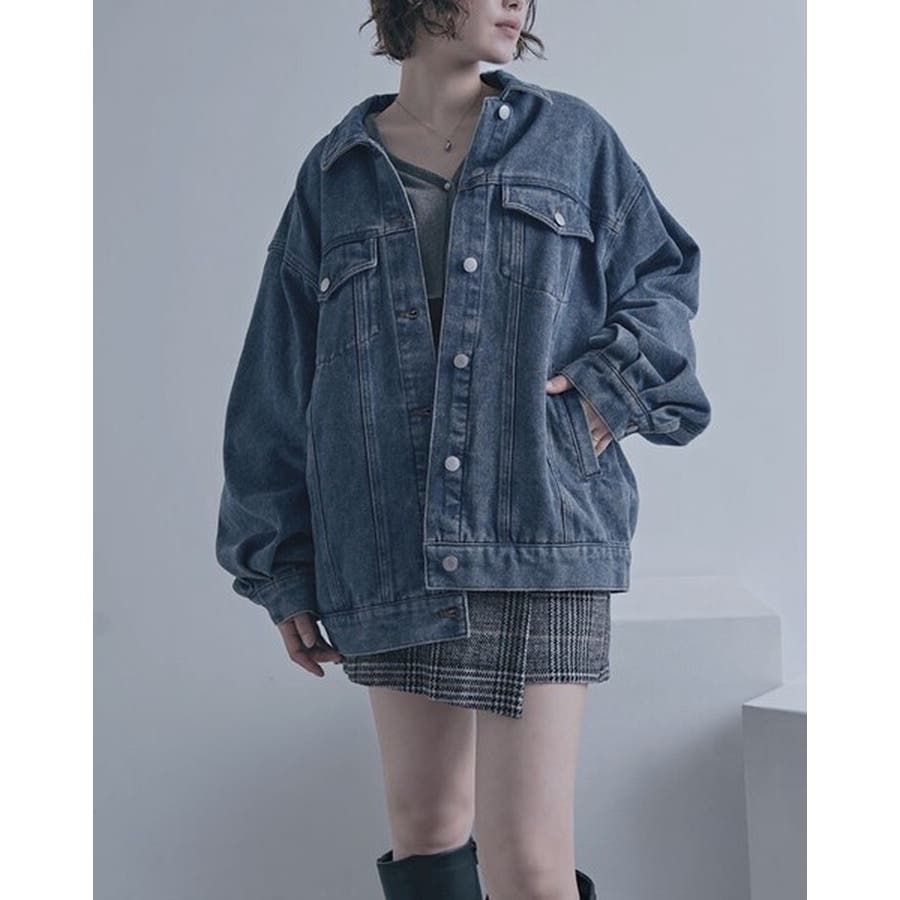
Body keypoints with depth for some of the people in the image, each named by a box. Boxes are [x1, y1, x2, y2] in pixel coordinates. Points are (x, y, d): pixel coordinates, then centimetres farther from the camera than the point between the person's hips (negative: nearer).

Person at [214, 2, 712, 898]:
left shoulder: (571, 139, 10)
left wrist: (614, 382, -4)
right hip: (391, 549, 2)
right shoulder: (335, 176, 10)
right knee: (423, 823, 12)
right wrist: (284, 569, 9)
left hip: (541, 534, -2)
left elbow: (663, 271, 17)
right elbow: (279, 381, 11)